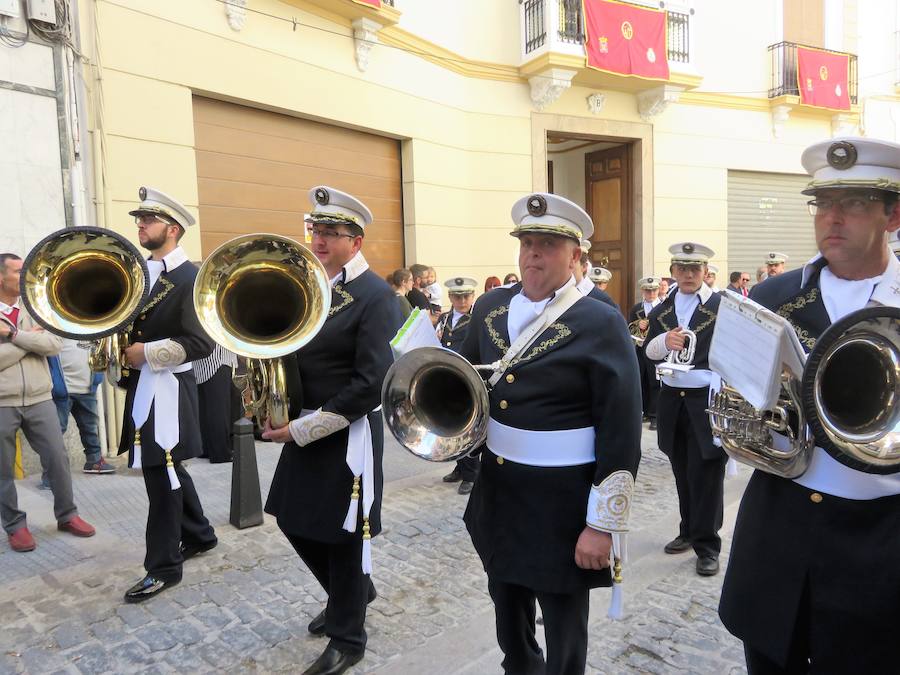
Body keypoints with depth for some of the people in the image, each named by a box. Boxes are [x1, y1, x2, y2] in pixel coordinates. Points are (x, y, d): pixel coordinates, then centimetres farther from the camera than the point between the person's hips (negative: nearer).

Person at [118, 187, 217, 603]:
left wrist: (147, 353, -20)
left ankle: (164, 566, 12)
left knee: (161, 474, -2)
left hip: (166, 390, -9)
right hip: (141, 386, 9)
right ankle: (198, 534, 36)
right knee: (169, 468, 19)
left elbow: (201, 344, -20)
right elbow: (129, 322, 19)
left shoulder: (190, 278, -13)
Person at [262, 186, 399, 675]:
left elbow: (371, 384, -22)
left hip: (349, 433, -8)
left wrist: (302, 430, -19)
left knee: (343, 534, 6)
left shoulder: (375, 296, -16)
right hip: (304, 427, 8)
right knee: (294, 520, 18)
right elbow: (290, 349, 14)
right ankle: (352, 592, 43)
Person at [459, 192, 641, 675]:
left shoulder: (601, 323, -15)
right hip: (497, 491, 6)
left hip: (562, 501, -6)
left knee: (563, 632, 14)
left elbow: (621, 433, -16)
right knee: (507, 615, 27)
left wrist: (603, 523, -16)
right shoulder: (489, 308, 2)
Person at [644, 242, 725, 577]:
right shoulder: (662, 309, 10)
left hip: (707, 401, -5)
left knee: (706, 474, 0)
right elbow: (648, 352, 9)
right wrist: (663, 341, -12)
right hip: (672, 400, 5)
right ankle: (689, 531, 32)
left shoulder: (722, 305, -5)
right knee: (683, 472, 16)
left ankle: (707, 545, 13)